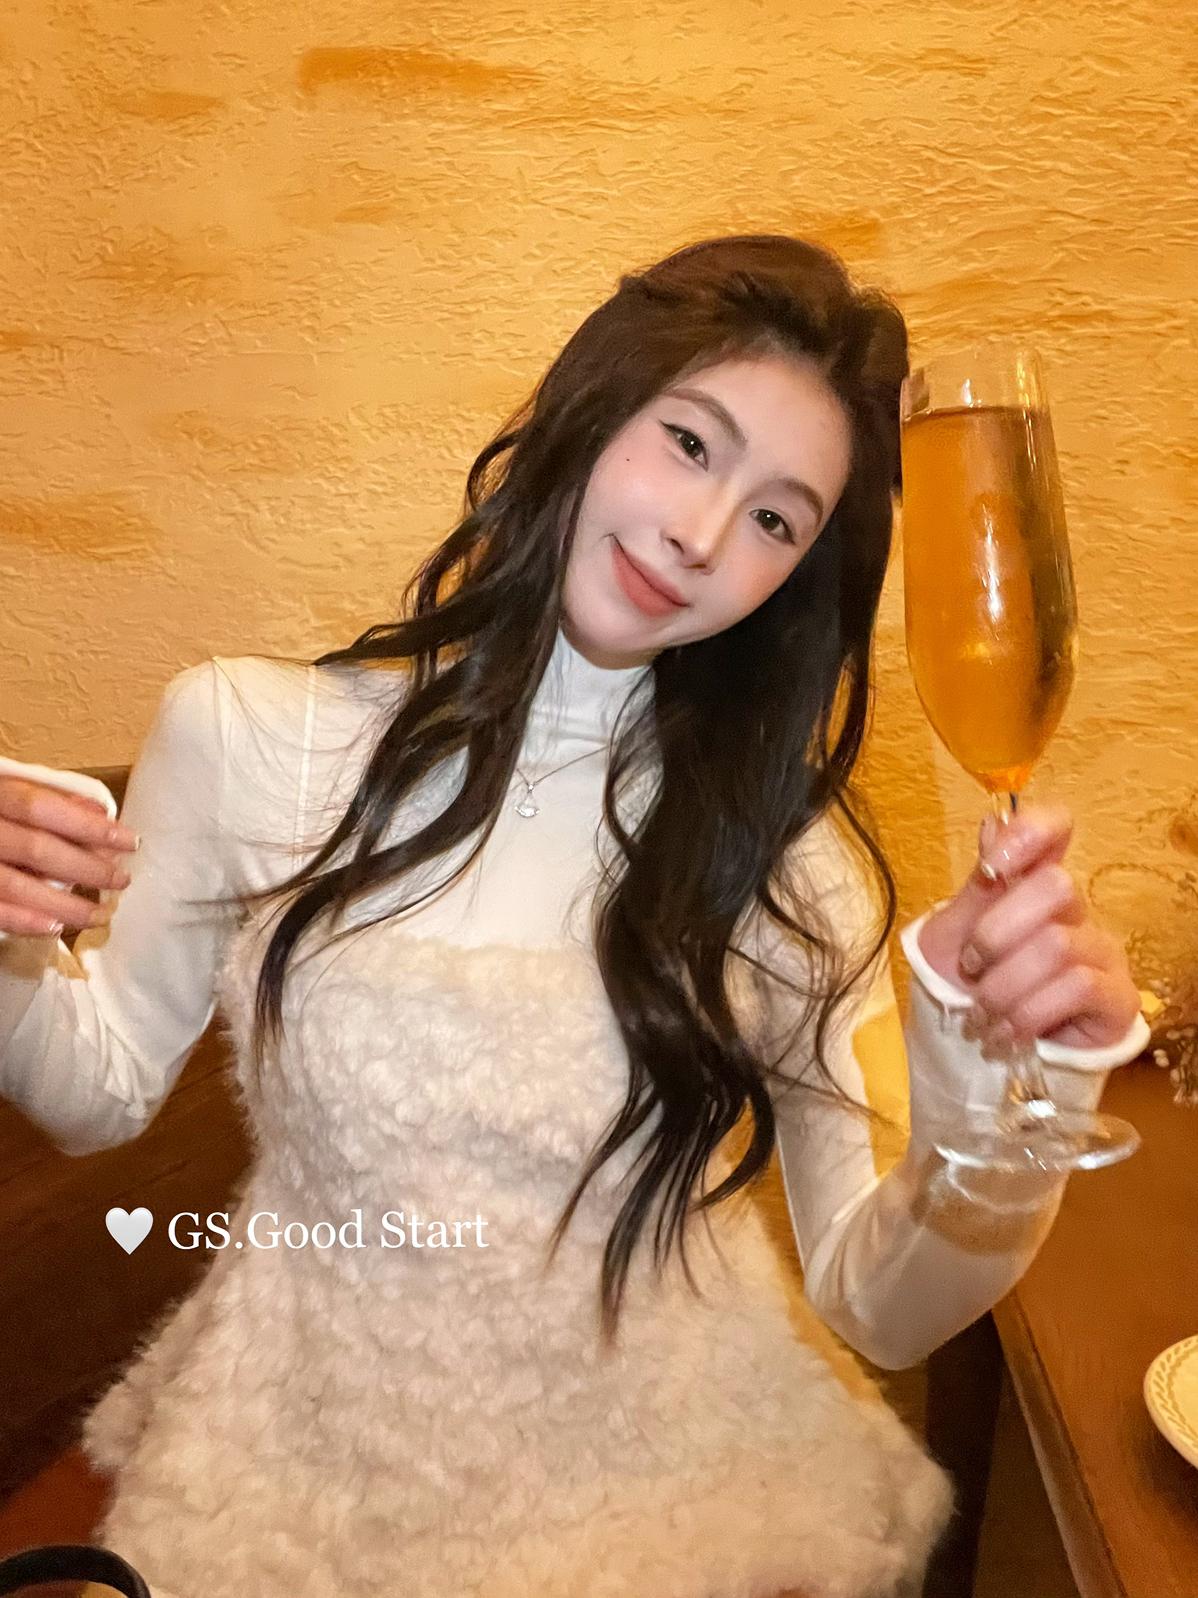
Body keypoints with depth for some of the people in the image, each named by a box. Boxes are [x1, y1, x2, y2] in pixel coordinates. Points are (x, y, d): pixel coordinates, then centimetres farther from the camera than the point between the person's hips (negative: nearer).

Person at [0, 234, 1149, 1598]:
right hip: (312, 1473, 0)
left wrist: (997, 1089, -27)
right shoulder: (246, 735, -9)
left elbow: (877, 1307, -9)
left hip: (679, 1482, 2)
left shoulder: (785, 855, -8)